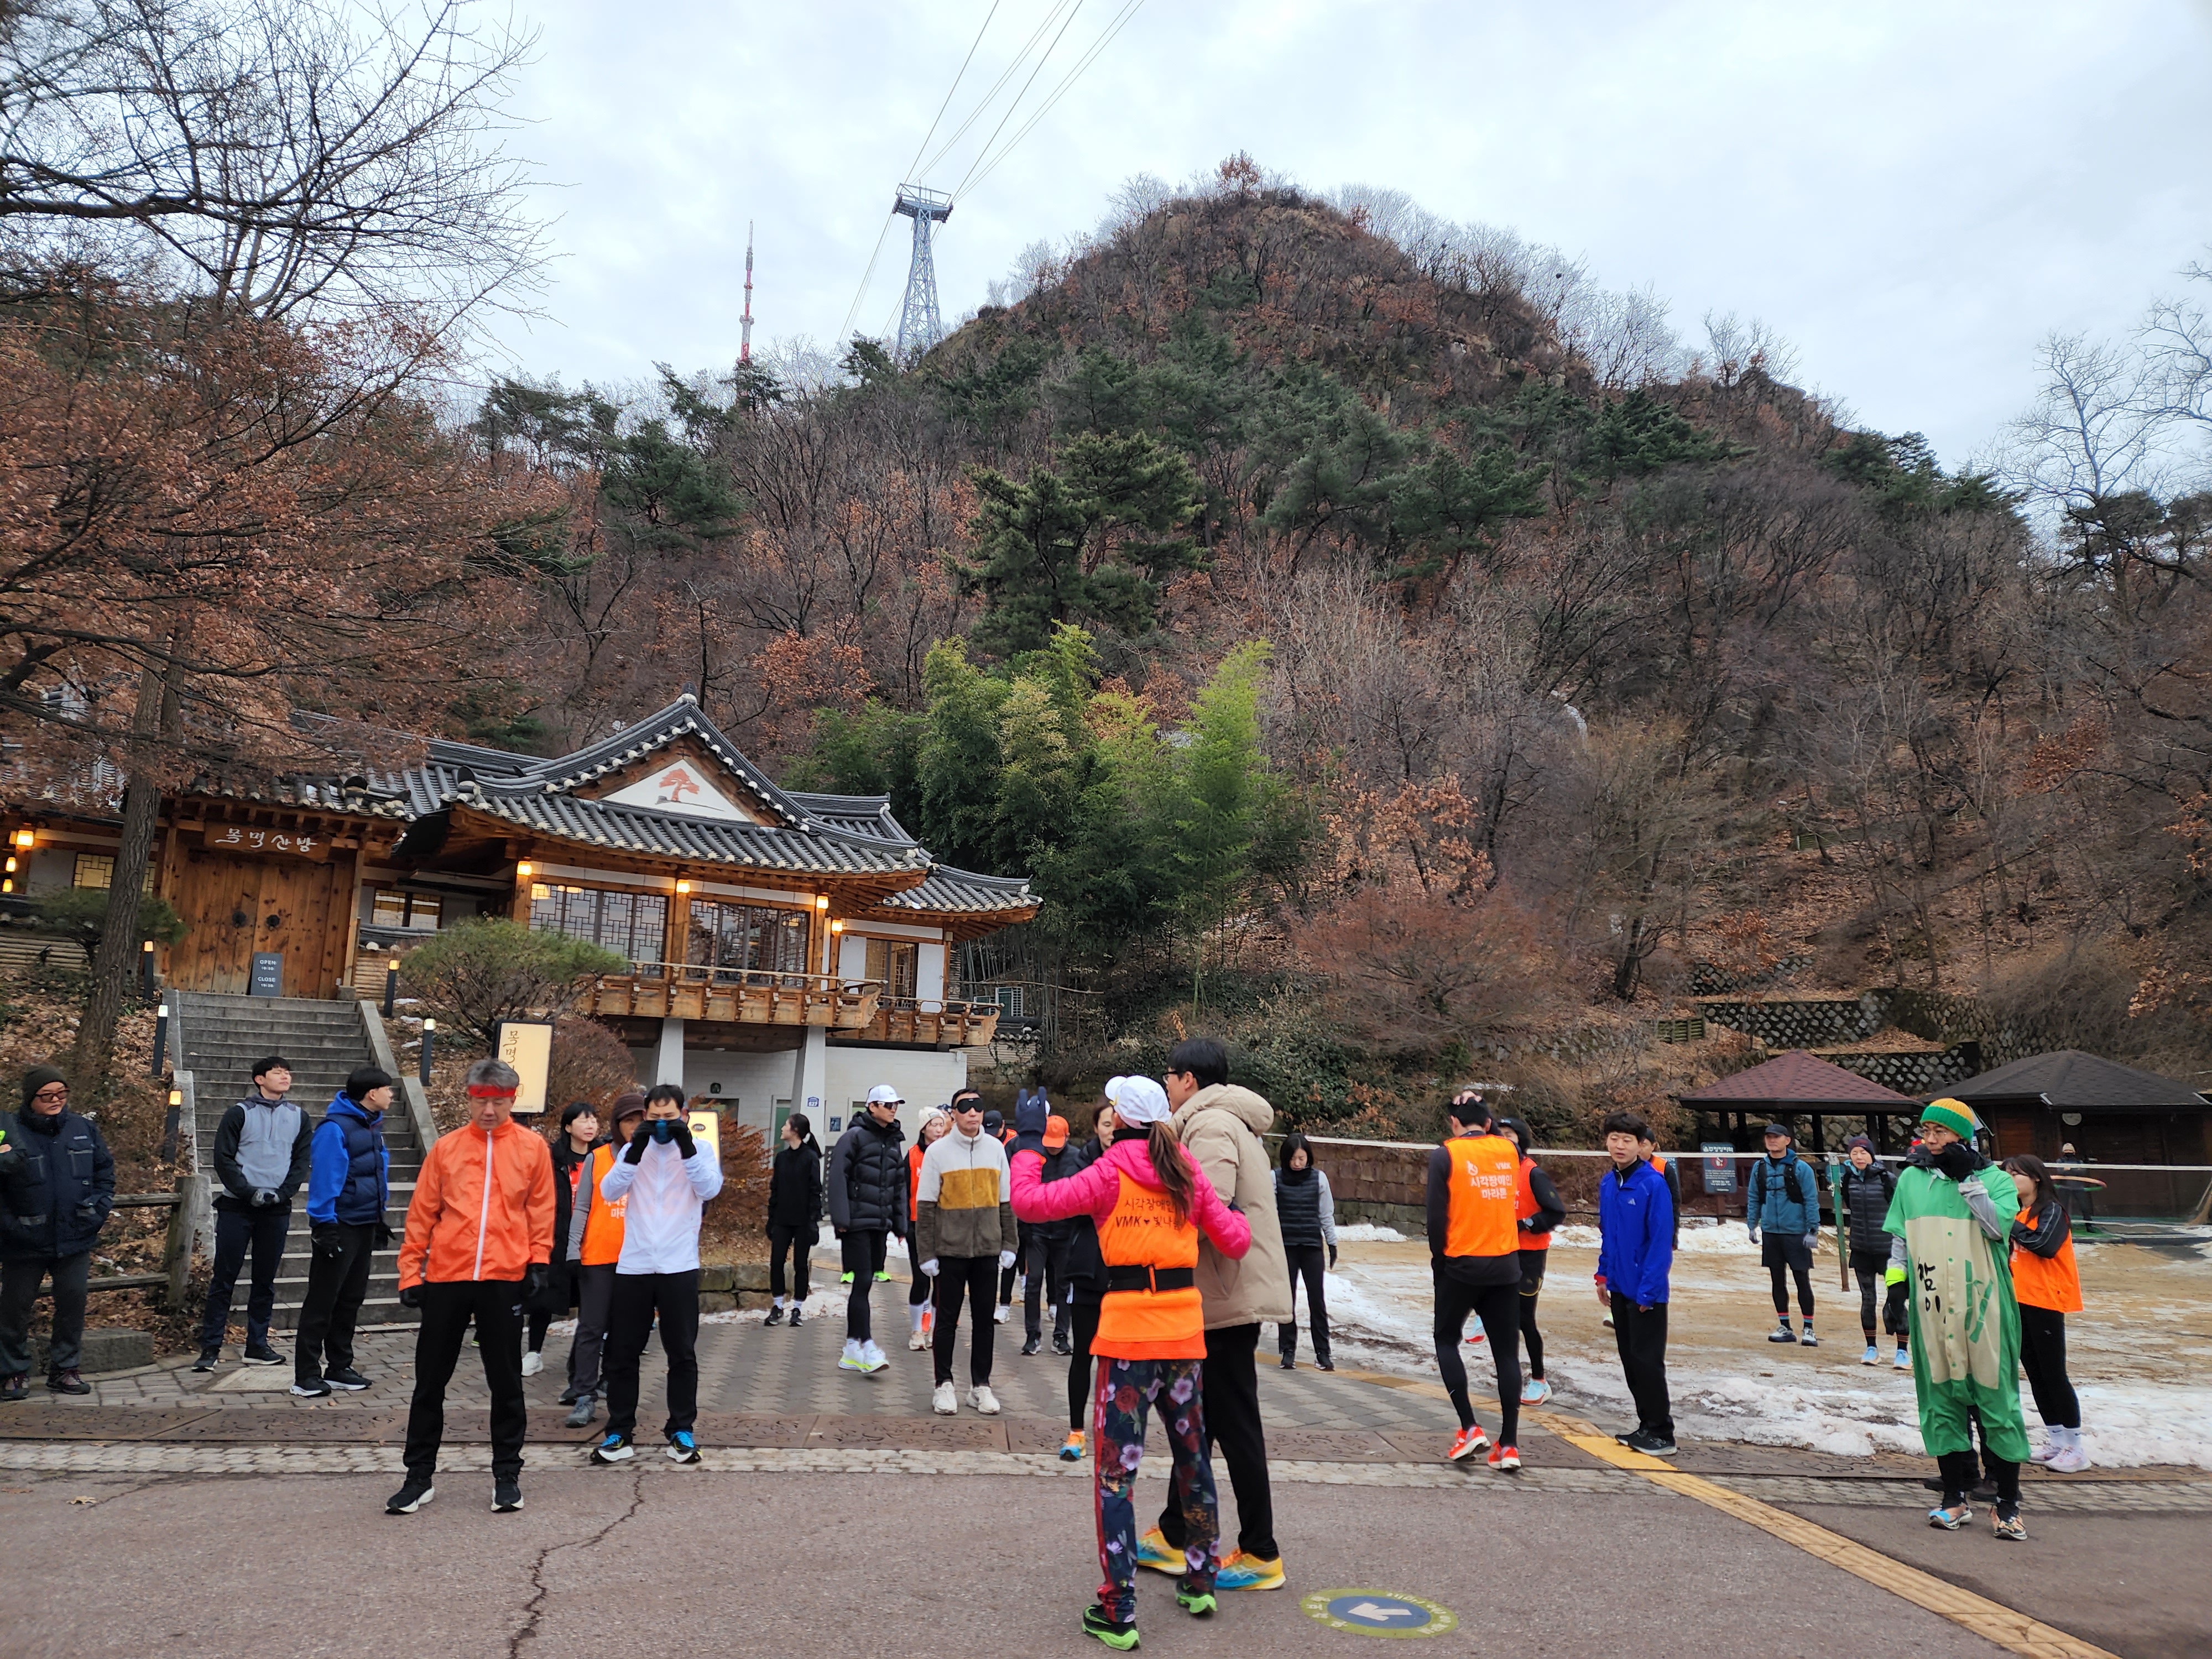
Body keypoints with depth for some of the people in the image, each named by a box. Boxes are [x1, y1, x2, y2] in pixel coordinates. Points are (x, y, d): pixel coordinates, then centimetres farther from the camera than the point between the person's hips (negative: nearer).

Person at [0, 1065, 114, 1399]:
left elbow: (105, 1170, 9)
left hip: (75, 1240, 3)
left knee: (73, 1304, 10)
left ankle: (64, 1369, 23)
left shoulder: (85, 1129, 2)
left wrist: (99, 1209, -2)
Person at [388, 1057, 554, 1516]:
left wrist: (538, 1262, -4)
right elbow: (422, 1213, 6)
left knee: (506, 1383, 7)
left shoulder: (533, 1147, 2)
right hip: (445, 1279, 2)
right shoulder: (445, 1148, 5)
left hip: (504, 1279, -1)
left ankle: (507, 1476, 19)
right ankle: (420, 1477, 23)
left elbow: (541, 1209, 4)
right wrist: (410, 1273, 3)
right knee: (430, 1382, 10)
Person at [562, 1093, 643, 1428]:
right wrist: (573, 1249, -4)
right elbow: (581, 1207, 2)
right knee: (591, 1328, -3)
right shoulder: (596, 1159, 2)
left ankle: (611, 1381, 23)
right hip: (597, 1256, -1)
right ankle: (585, 1397, -3)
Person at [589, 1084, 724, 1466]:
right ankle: (619, 1432, 19)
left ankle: (681, 1430, 18)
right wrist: (635, 1150, -18)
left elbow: (710, 1189, -12)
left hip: (679, 1266, -1)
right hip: (632, 1266, 2)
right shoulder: (633, 1150, 7)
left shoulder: (699, 1150, 3)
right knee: (622, 1353, 7)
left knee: (682, 1353, 6)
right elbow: (609, 1192, -7)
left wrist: (687, 1147, -20)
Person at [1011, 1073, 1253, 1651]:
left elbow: (1030, 1203, -11)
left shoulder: (1110, 1172, -6)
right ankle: (1200, 1582, 33)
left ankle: (1118, 1613, 4)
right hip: (1185, 1329, 5)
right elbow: (1236, 1243, 7)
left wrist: (1027, 1155, 5)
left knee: (1115, 1470, 2)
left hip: (1127, 1331, -5)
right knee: (1192, 1456, 20)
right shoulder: (1188, 1174, 6)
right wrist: (1242, 1217, 28)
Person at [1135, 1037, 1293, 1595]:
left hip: (1228, 1296, -11)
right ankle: (1173, 1538, 27)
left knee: (1234, 1423, -1)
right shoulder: (1226, 1123, 18)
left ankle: (1260, 1554, 9)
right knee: (1200, 1417, 17)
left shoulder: (1210, 1124, -15)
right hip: (1232, 1293, 11)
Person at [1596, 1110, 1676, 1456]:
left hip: (1647, 1290, -7)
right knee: (1629, 1358, 14)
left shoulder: (1654, 1183, -16)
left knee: (1647, 1361, -1)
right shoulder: (1607, 1183, 5)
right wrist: (1604, 1275, 11)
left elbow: (1661, 1241, -18)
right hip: (1619, 1287, 7)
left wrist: (1648, 1290, -19)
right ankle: (1647, 1425, 26)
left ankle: (1662, 1433, 12)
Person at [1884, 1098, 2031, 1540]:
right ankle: (1955, 1497, 17)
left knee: (1996, 1399, 2)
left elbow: (1999, 1226, -16)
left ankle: (2008, 1503, 12)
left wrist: (1969, 1179, -17)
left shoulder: (1995, 1179, 0)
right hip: (1932, 1310, 3)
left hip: (1984, 1309, -3)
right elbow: (1899, 1238, 14)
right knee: (1941, 1400, 7)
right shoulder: (1911, 1179, 9)